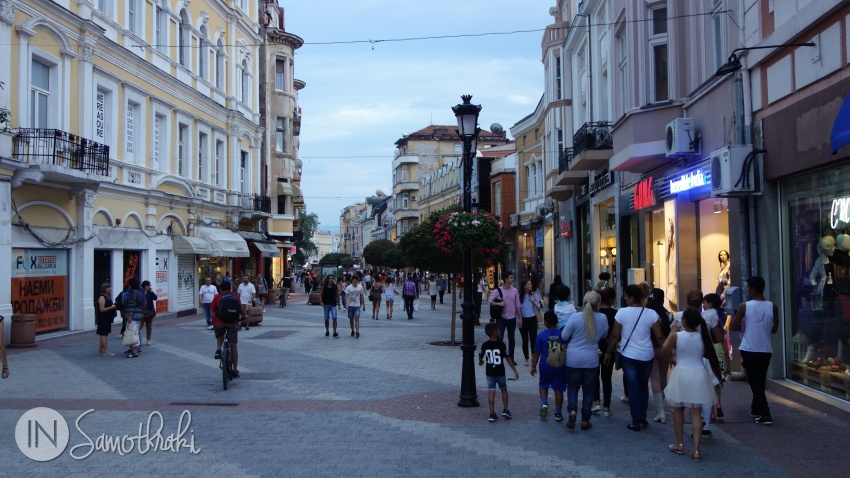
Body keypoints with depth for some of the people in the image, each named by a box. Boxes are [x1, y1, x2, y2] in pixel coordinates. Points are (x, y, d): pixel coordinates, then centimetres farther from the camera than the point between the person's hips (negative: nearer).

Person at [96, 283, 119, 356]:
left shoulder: (108, 297, 15)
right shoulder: (102, 298, -14)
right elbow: (102, 309, -20)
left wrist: (114, 308, 10)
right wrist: (111, 307, -21)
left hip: (107, 319, 10)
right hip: (102, 319, -10)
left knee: (104, 335, 12)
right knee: (104, 334, -8)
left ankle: (100, 351, 18)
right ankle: (106, 351, -8)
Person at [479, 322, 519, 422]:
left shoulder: (485, 345, -3)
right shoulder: (501, 344, -14)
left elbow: (480, 356, 12)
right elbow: (508, 358, -13)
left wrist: (480, 362, 36)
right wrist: (514, 370, -7)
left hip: (489, 372, 2)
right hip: (500, 372, -2)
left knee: (491, 391, 4)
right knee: (504, 390, 17)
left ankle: (492, 414, 1)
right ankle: (505, 410, 14)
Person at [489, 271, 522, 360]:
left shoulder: (515, 291, 3)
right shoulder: (498, 290, -4)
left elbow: (518, 306, 6)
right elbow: (490, 302, -3)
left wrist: (520, 318, 4)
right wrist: (499, 304, -19)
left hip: (512, 318, 3)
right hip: (502, 317, -3)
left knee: (511, 339, 9)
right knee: (499, 338, -6)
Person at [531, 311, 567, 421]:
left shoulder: (541, 336, -10)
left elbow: (536, 353, -4)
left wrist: (533, 366, 7)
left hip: (545, 366, -1)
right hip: (560, 366, 1)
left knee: (543, 385, 20)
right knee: (558, 389, 9)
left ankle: (544, 403, -3)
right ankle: (558, 413, 12)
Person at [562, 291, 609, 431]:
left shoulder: (575, 317, -15)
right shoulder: (602, 318, -8)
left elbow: (564, 336, -7)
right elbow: (604, 334, 10)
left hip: (573, 359, -1)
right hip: (592, 360, 1)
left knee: (572, 387, 16)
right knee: (588, 390, 13)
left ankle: (572, 410, -7)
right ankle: (585, 420, 16)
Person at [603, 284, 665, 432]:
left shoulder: (622, 313, -11)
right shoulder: (651, 314, -7)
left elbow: (615, 335, -6)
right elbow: (659, 336, -4)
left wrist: (608, 352, 8)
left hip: (629, 356, -2)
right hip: (647, 356, 2)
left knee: (633, 388, 6)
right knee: (643, 386, 19)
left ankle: (636, 422, 8)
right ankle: (643, 418, 24)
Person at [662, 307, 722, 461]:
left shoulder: (676, 336, -12)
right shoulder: (703, 336, -6)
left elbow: (665, 350, 5)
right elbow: (708, 354, 8)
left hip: (681, 374, -2)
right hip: (698, 375, 2)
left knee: (678, 410, 17)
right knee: (695, 413, 5)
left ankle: (680, 445, 25)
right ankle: (696, 450, 1)